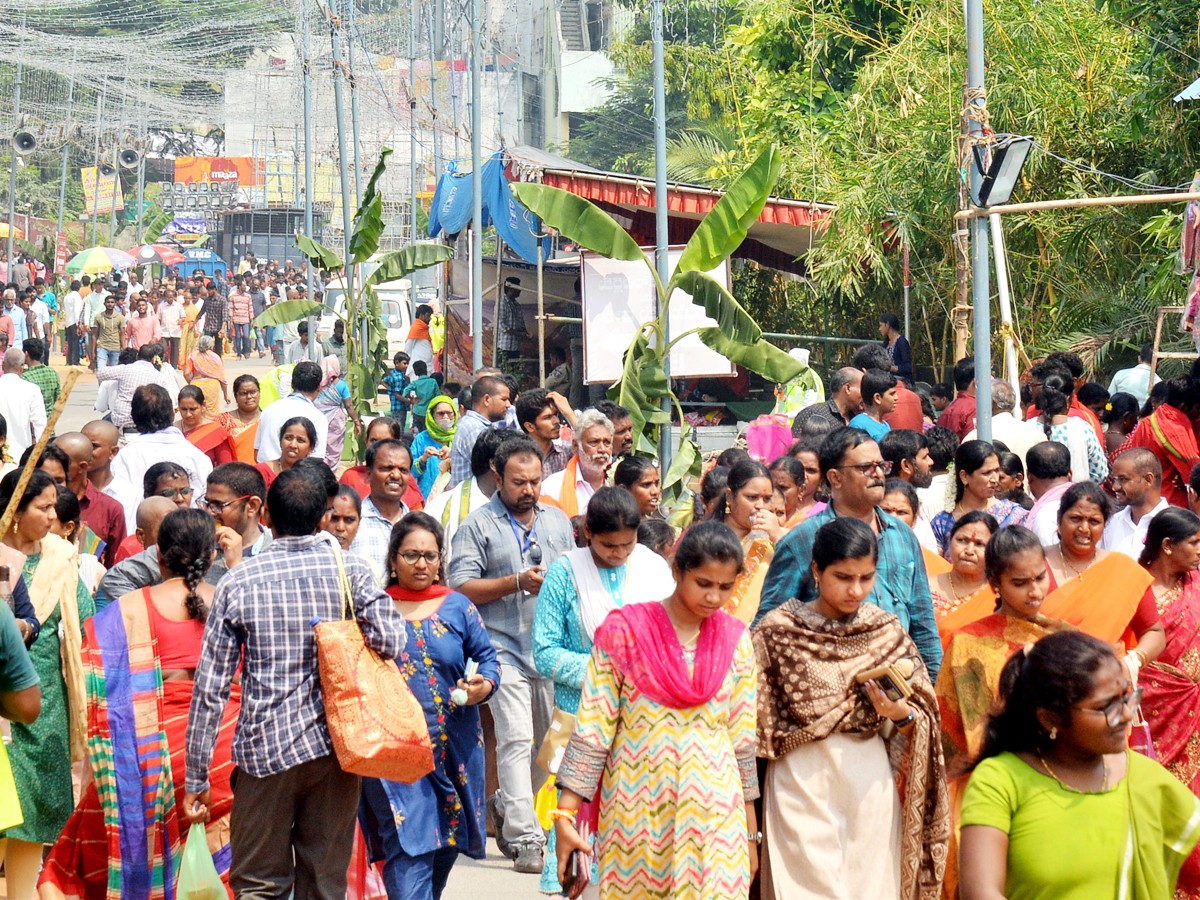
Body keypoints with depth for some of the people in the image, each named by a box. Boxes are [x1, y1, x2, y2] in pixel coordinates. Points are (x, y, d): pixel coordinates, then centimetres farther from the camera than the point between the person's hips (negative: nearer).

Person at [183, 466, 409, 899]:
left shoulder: (239, 581, -3)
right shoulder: (349, 570, -2)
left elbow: (211, 687, -3)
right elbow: (389, 640, -15)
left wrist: (197, 778, 2)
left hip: (266, 749, -1)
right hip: (335, 746, 1)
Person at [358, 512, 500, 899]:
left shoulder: (457, 607, 7)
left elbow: (486, 655, 12)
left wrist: (485, 685, -8)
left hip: (454, 749, 3)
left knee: (445, 846, 13)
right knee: (409, 849, -14)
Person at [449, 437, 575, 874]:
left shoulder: (558, 521, 15)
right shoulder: (478, 526, -1)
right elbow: (461, 587, -9)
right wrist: (517, 582, -17)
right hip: (504, 649, -5)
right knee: (516, 740, -13)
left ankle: (506, 806, 37)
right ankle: (525, 839, -13)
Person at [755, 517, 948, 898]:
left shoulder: (887, 632, 4)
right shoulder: (777, 631, -3)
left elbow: (922, 721, 7)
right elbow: (759, 723, 1)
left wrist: (900, 713, -13)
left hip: (871, 784, 2)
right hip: (803, 782, -2)